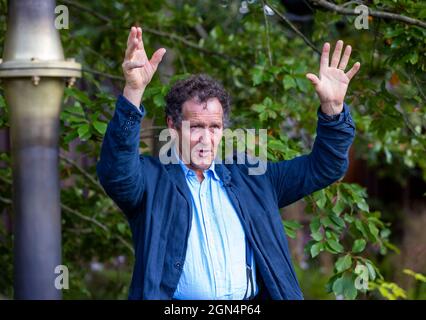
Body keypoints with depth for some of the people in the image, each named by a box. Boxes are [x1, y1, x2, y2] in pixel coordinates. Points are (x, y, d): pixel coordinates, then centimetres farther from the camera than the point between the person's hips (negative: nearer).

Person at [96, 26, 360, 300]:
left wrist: (333, 107, 2)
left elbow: (324, 168, 19)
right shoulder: (151, 178, 6)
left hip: (254, 299, 4)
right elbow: (116, 172, -15)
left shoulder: (250, 179, 18)